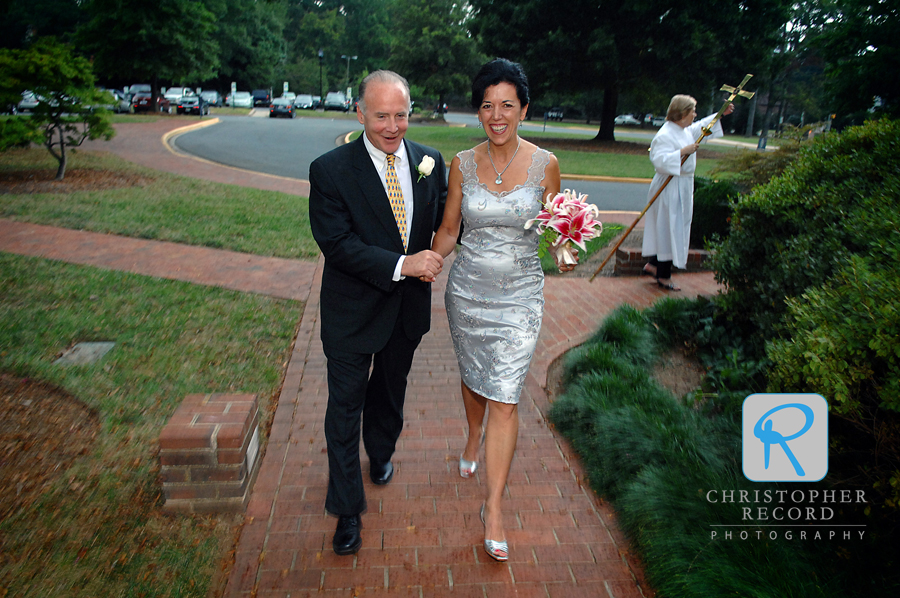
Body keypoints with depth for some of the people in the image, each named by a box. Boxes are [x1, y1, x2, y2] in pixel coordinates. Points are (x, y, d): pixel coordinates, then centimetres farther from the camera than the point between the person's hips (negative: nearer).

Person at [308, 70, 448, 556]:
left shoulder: (430, 162, -2)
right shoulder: (330, 170, -16)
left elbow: (444, 219, 10)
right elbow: (336, 243, -22)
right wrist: (401, 265, -28)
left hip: (409, 307, 4)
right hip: (353, 310, -4)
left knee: (391, 388, 26)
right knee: (345, 406, 6)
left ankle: (381, 452, 56)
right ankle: (347, 510, 24)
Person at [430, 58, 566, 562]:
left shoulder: (545, 164, -7)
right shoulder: (463, 164, -3)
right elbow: (449, 231, 5)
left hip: (519, 295, -2)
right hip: (467, 289, 2)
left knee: (505, 400, -3)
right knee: (473, 377, 21)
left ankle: (494, 507, 11)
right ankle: (474, 438, 53)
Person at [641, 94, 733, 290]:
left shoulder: (685, 131, 11)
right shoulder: (665, 135, -19)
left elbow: (700, 126, 33)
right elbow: (659, 160, -30)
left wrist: (721, 114, 36)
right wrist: (683, 151, -30)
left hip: (683, 187, 10)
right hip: (670, 188, -10)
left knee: (677, 228, 15)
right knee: (669, 230, -4)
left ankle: (653, 265, 27)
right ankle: (664, 276, 6)